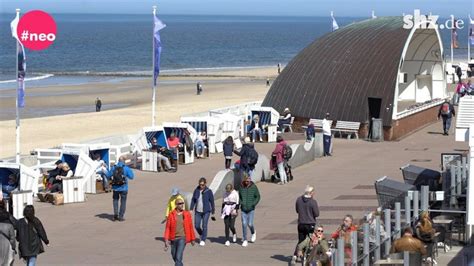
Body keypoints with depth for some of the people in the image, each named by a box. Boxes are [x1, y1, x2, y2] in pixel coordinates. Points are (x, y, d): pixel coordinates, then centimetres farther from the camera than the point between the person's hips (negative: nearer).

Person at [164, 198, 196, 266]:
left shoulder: (187, 214, -2)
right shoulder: (171, 215, -3)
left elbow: (190, 227, 6)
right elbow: (168, 228, -3)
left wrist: (192, 239, 12)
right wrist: (166, 240, -10)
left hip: (182, 238, -2)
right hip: (173, 239, 2)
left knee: (178, 258, -14)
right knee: (174, 257, 18)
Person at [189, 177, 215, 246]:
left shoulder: (208, 191, -7)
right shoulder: (196, 190, 0)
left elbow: (212, 202, -1)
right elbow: (193, 200, 8)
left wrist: (213, 213, 1)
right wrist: (191, 209, 4)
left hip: (206, 211, -3)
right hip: (198, 211, 3)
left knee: (204, 226, -5)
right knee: (197, 226, 3)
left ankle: (203, 240, 7)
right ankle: (202, 235, 31)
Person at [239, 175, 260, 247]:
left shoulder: (254, 187, -6)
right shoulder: (241, 187, 1)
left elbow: (258, 197, 1)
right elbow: (239, 197, 15)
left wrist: (253, 204, -11)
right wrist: (241, 203, -2)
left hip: (251, 209, -2)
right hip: (243, 209, 2)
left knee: (250, 224, -3)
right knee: (244, 224, -3)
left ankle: (253, 233, 32)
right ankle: (244, 240, 2)